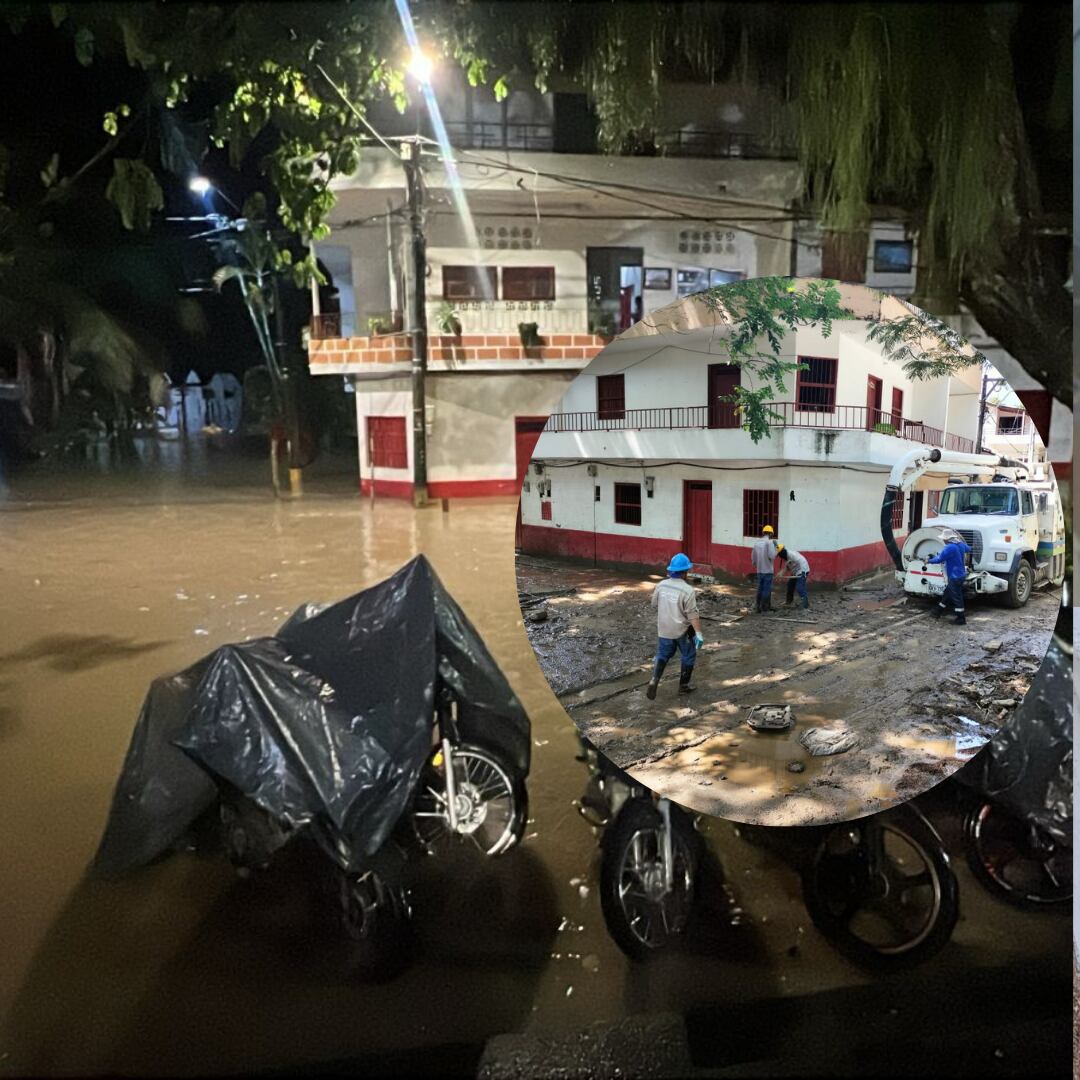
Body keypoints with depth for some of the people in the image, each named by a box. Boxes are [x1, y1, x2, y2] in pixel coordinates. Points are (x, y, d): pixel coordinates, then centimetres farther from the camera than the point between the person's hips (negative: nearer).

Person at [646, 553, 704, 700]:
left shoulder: (661, 586, -6)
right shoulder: (687, 590, -21)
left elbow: (654, 604, 8)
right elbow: (693, 614, -22)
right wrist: (698, 633, -19)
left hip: (664, 629, 4)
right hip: (683, 630, -4)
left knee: (662, 655, 17)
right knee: (688, 657, 17)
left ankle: (654, 680, -3)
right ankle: (684, 685, 25)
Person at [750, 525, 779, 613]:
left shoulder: (757, 543, 8)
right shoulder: (769, 542, -11)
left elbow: (753, 558, 13)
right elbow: (772, 556, -18)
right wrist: (775, 547, -3)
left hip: (759, 571, 6)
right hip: (768, 570, -6)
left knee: (760, 589, 12)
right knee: (767, 590, 0)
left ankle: (759, 607, 15)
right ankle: (765, 608, 1)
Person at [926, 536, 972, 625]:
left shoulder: (949, 547, -24)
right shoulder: (961, 544, 4)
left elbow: (939, 559, -20)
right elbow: (968, 549, 27)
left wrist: (929, 561, -2)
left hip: (955, 577, -10)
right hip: (960, 574, 10)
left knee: (956, 598, 0)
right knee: (947, 594, 20)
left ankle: (961, 619, 6)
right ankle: (938, 612, 32)